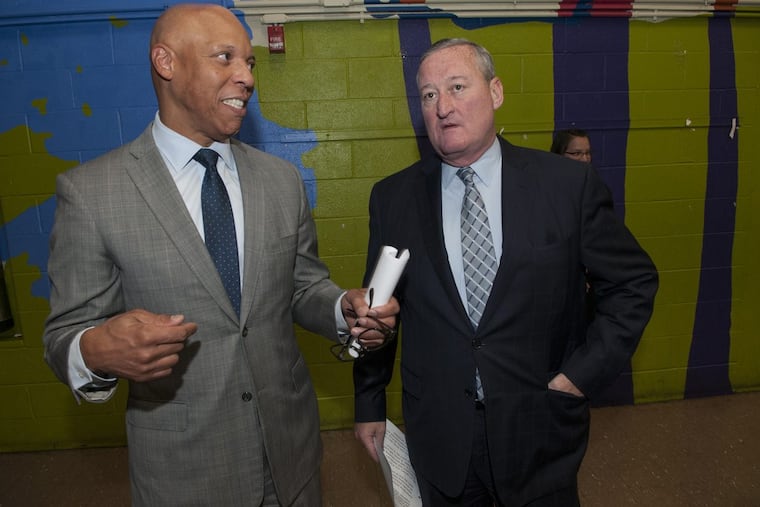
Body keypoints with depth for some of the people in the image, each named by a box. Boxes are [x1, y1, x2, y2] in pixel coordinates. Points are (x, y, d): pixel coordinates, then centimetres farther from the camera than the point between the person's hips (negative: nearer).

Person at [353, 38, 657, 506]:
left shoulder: (569, 184, -9)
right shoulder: (393, 198, -5)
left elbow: (635, 280, 1)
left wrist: (585, 373, -8)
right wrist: (369, 405, 8)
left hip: (540, 434, 0)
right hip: (438, 436, 1)